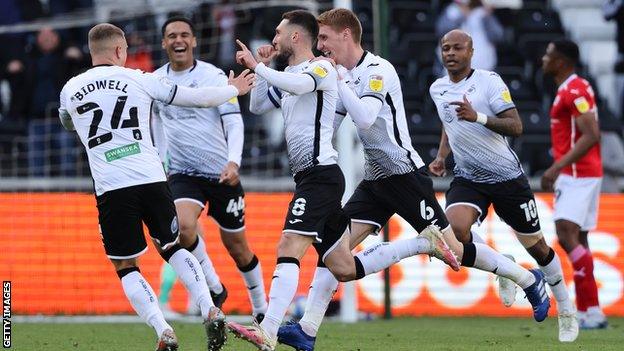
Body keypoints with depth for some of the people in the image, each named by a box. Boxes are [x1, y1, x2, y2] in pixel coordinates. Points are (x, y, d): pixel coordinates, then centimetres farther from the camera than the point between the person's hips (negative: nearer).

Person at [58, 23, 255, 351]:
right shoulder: (139, 80, 5)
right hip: (152, 180, 1)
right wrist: (233, 90, 30)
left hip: (111, 189, -1)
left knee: (125, 267, 11)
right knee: (172, 248, 23)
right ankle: (210, 311, 5)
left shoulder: (70, 90, 10)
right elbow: (196, 97, 11)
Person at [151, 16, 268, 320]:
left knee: (236, 246, 8)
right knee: (184, 227, -28)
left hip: (222, 174, -2)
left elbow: (234, 123, -13)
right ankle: (214, 289, -8)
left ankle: (261, 310, 28)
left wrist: (233, 162, -29)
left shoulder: (213, 76, -9)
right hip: (183, 175, 2)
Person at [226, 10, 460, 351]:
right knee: (344, 269, 9)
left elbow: (301, 84, -29)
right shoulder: (289, 77, 21)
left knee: (288, 249, -21)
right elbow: (257, 106, 29)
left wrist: (256, 66, -26)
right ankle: (423, 242, 18)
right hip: (310, 178, 10)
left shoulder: (321, 67, -6)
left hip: (320, 174, -10)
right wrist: (262, 66, 17)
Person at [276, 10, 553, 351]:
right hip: (374, 179, 8)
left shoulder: (377, 70, -15)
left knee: (451, 248, -5)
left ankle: (529, 280, 12)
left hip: (404, 174, -8)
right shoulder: (345, 76, 11)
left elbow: (365, 118, -30)